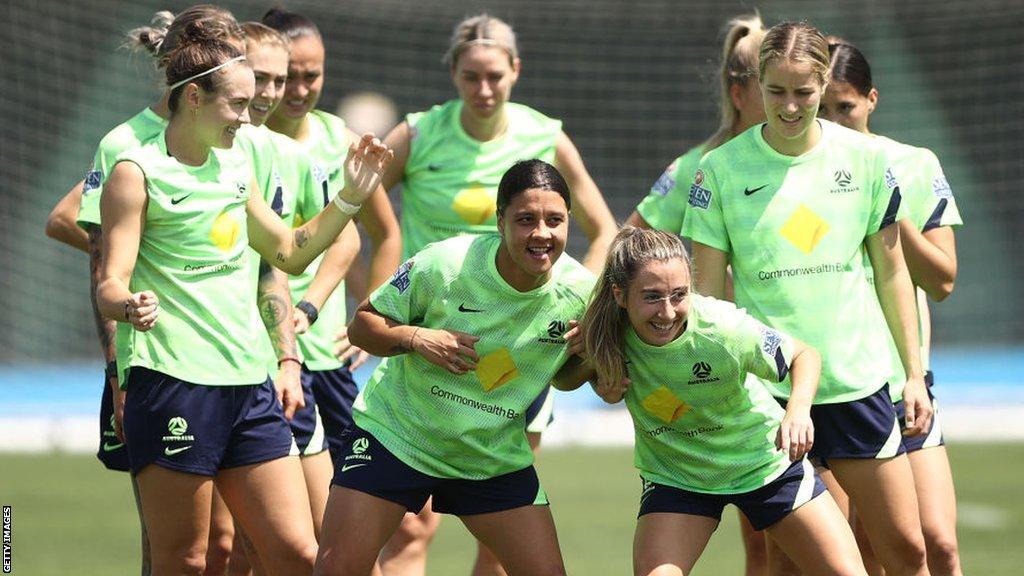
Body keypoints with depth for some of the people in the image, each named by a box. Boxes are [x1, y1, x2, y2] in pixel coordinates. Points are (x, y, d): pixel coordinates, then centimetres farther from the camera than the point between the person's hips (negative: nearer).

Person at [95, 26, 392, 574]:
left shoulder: (236, 165, 16)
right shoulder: (138, 172, -6)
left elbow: (290, 251, 31)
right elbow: (110, 286, -13)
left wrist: (351, 197, 21)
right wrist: (129, 306, -35)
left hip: (249, 383, 7)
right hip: (172, 384, -7)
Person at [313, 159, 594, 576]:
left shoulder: (580, 291, -10)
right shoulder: (444, 264, -20)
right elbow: (362, 324, -9)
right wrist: (414, 338, -28)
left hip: (497, 458, 3)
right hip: (395, 433, -3)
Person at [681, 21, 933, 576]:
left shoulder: (866, 157, 2)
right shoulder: (720, 170, -3)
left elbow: (891, 273, 10)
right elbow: (706, 291, 0)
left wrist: (914, 373, 9)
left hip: (860, 380, 2)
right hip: (768, 389, -2)